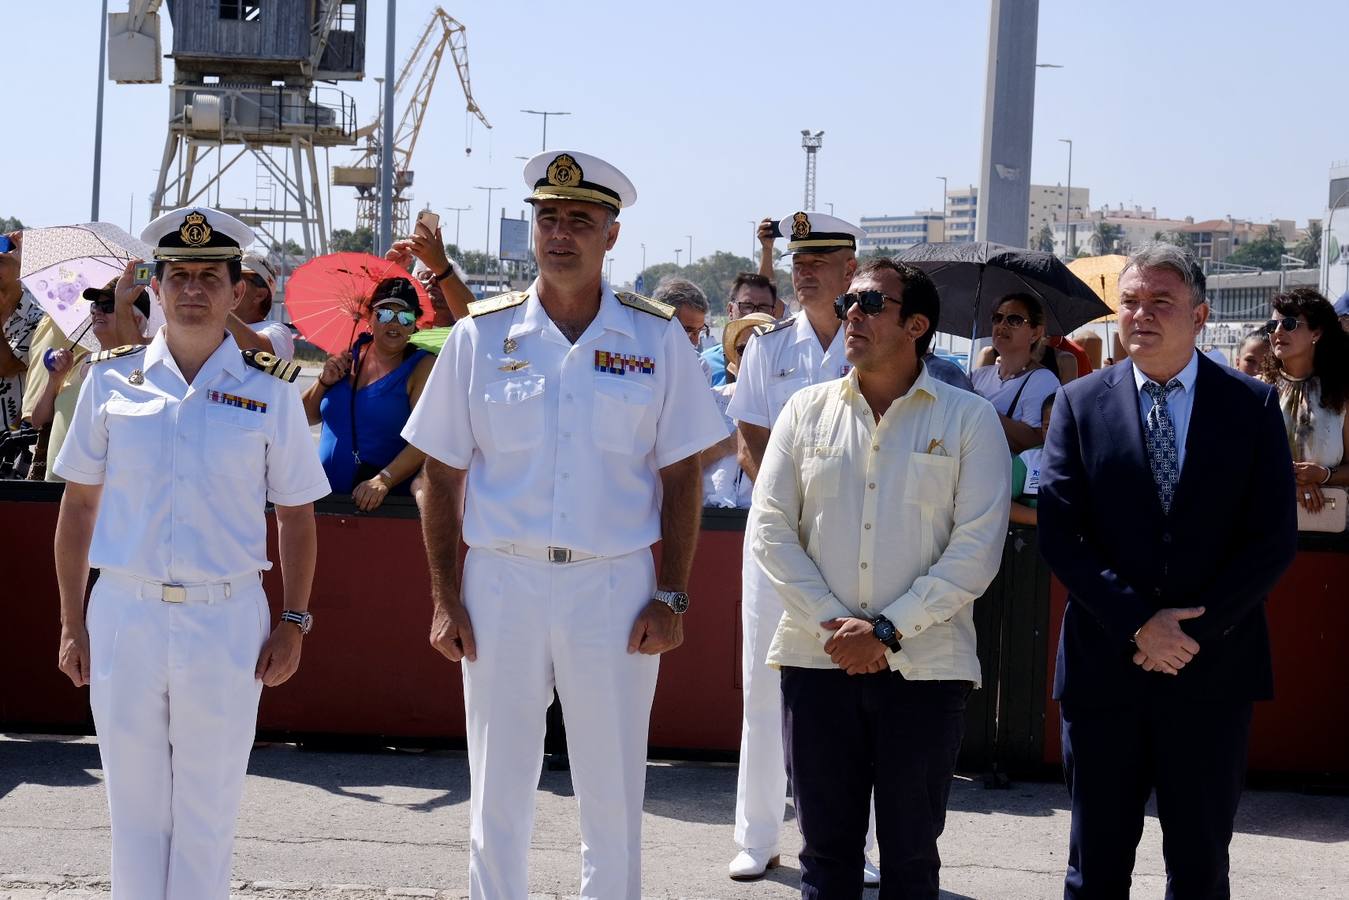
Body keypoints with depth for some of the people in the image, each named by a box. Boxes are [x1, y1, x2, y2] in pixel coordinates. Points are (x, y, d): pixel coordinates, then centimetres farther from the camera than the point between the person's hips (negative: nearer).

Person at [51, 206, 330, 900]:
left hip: (227, 620, -1)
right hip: (124, 615, 1)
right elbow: (78, 506, 9)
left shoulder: (269, 391, 1)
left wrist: (293, 623, -1)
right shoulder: (112, 380, 4)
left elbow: (296, 515, 6)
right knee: (134, 805, 7)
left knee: (206, 813, 6)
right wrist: (72, 623, 5)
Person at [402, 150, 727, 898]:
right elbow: (443, 477, 4)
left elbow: (681, 477, 3)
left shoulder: (656, 338, 1)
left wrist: (671, 598, -4)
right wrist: (445, 599, -1)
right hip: (502, 582, 1)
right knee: (497, 794, 8)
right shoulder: (482, 335, 2)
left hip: (616, 585, 0)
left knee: (614, 796, 7)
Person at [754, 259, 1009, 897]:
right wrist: (832, 624, -9)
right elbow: (771, 530, 3)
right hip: (817, 661, 2)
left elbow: (977, 547, -7)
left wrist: (888, 630, -13)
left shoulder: (968, 420, 0)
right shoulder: (807, 410, 8)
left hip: (925, 668, -2)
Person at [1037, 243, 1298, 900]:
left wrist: (1195, 630, -12)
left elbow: (1274, 539, -3)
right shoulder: (1080, 403, 3)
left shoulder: (1252, 405, 2)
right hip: (1104, 666, 0)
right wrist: (1138, 623, -13)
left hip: (1214, 667, 0)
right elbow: (1059, 532, -3)